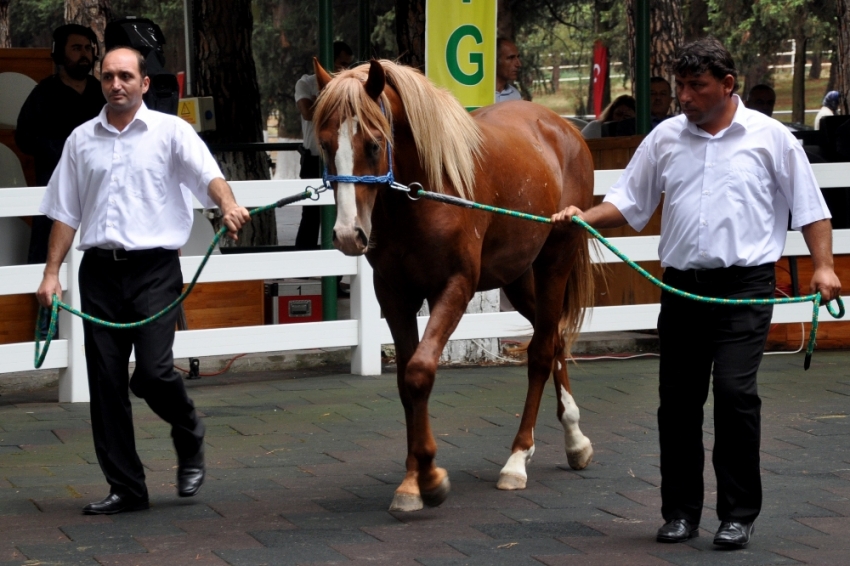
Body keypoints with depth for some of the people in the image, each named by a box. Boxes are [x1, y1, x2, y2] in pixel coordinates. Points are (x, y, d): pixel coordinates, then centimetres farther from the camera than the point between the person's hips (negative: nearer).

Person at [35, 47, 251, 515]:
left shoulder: (171, 131, 2)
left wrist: (228, 206, -34)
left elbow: (208, 175, -13)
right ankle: (125, 488, 13)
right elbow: (65, 212, 14)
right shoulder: (81, 140, 12)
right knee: (106, 382, 3)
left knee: (153, 371, -14)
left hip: (153, 268, -4)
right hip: (99, 270, 4)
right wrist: (52, 273, 7)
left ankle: (189, 441, 17)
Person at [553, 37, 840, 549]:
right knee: (678, 400, 5)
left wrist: (824, 266, -6)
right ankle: (681, 511, 17)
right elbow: (629, 204, 12)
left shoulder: (770, 138, 1)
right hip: (683, 286, 4)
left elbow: (810, 208, 4)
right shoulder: (665, 139, 9)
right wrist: (583, 217, -5)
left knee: (735, 391, -13)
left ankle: (739, 515, -2)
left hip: (745, 286, -4)